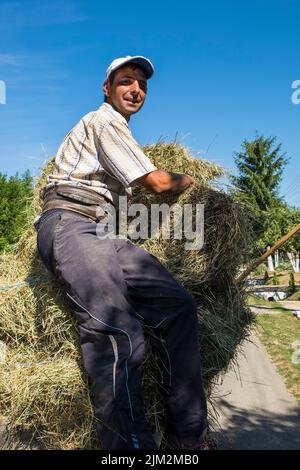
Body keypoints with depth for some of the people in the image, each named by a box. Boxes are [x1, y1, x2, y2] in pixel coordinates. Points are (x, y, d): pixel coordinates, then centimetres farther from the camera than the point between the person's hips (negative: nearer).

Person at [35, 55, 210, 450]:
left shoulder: (113, 128, 31)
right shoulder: (104, 121, 1)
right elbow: (156, 183, -6)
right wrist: (185, 180, 15)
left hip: (103, 232, 9)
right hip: (70, 225, -9)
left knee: (178, 306, -7)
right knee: (117, 332, -30)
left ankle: (187, 439, -2)